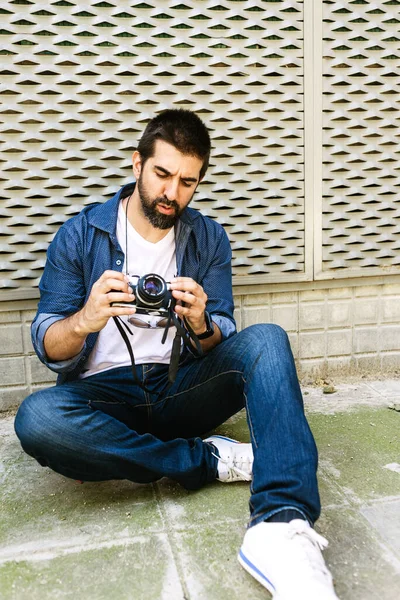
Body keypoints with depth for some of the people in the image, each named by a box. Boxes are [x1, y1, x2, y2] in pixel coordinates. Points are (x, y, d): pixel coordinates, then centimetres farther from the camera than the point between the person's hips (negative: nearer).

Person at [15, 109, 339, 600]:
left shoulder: (208, 238, 6)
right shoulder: (79, 235, 0)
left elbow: (221, 341, 3)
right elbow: (49, 349, -4)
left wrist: (201, 326, -22)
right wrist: (84, 322, -28)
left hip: (181, 388, 2)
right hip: (105, 396, -1)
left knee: (266, 341, -23)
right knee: (36, 417, -33)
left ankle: (281, 527, -39)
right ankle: (211, 459, -18)